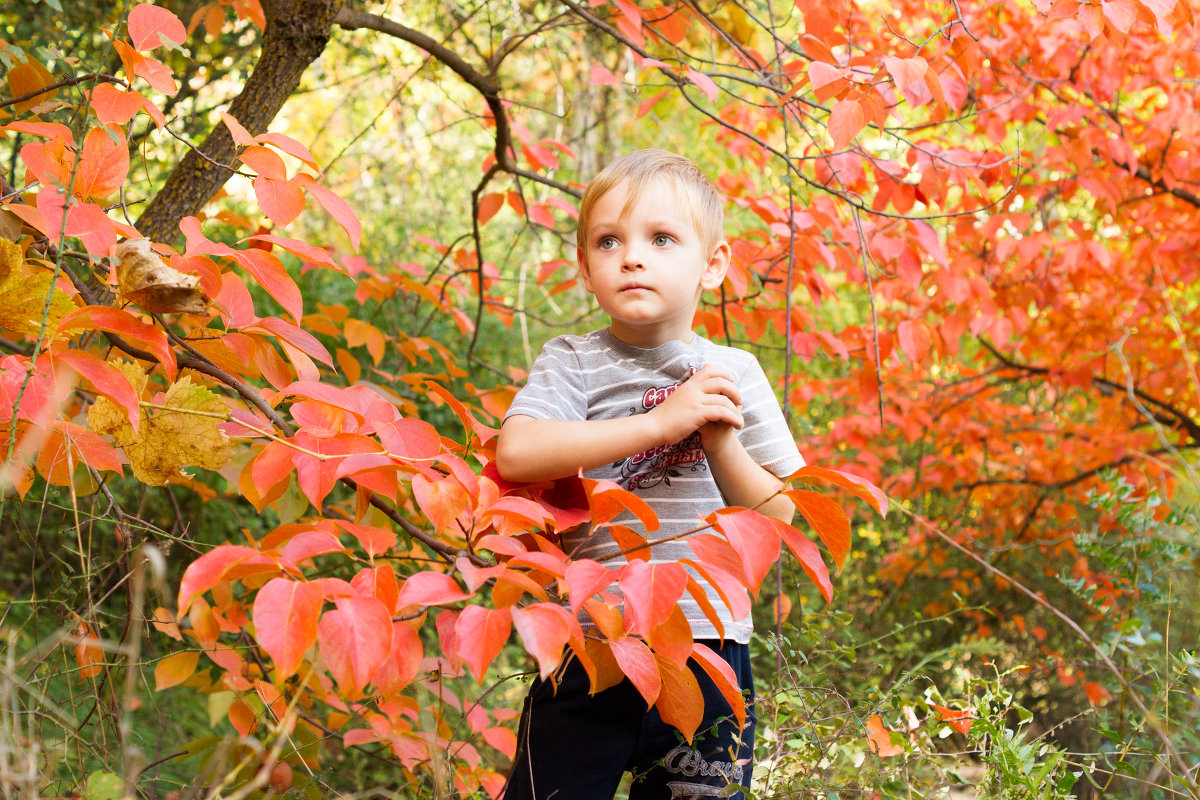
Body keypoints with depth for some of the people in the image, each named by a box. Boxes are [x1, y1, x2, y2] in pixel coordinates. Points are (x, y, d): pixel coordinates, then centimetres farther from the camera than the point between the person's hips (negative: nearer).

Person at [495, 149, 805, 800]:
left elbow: (776, 516, 7)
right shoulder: (573, 363, 0)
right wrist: (660, 422, -20)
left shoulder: (734, 374, 7)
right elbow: (515, 452, -20)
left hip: (706, 653, 2)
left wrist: (721, 442, -12)